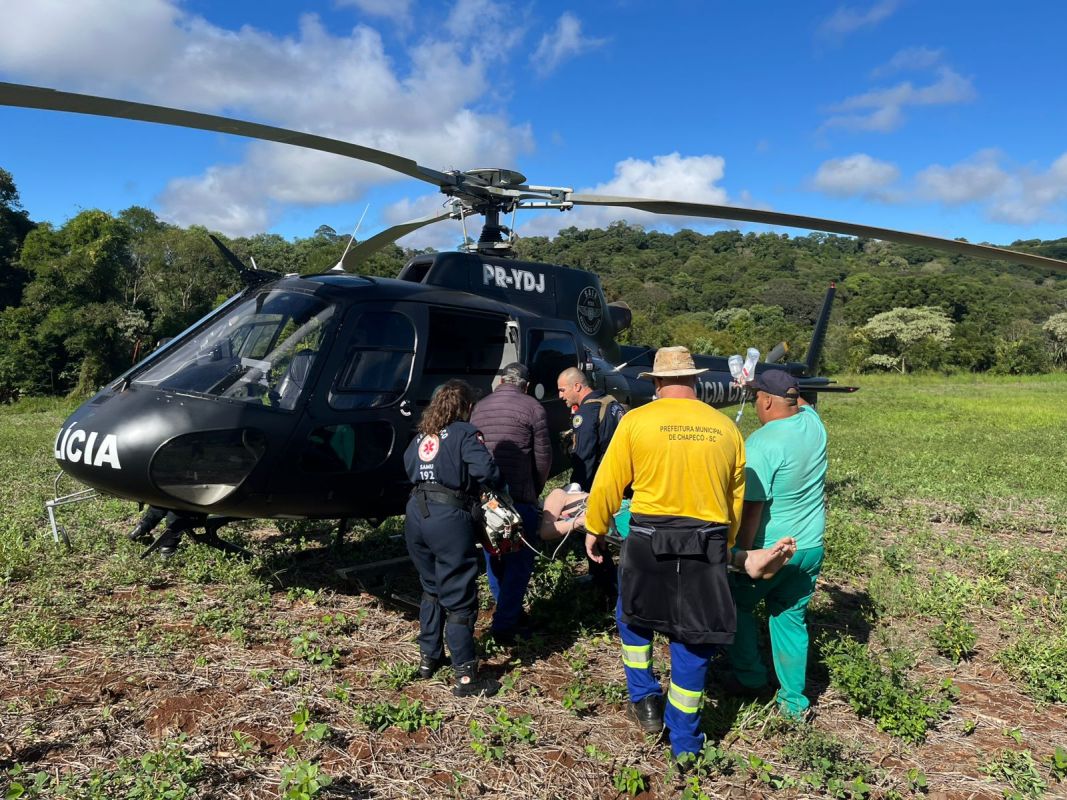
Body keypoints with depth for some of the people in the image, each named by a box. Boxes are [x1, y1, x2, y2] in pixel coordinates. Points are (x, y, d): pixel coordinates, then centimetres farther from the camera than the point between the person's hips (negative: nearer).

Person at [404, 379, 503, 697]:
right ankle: (465, 676, 5)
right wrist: (498, 488, 4)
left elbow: (408, 465, 18)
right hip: (449, 519, -7)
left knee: (431, 588, 23)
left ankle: (428, 657, 33)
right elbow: (486, 469, -14)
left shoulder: (422, 435, 17)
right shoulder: (466, 433, -3)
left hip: (416, 513, 7)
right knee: (459, 598, 0)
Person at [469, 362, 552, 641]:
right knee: (518, 560, 3)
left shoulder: (479, 407, 13)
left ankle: (508, 612, 29)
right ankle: (505, 624, 2)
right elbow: (543, 456, -4)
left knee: (493, 557, 18)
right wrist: (535, 490, 11)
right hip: (519, 497, -5)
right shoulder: (532, 408, -4)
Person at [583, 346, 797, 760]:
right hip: (707, 547, 2)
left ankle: (645, 700, 27)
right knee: (693, 640, 14)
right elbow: (736, 500, 10)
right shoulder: (726, 428, 2)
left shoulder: (636, 421, -6)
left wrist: (594, 529, 13)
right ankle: (685, 744, 27)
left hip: (649, 542, -2)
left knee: (633, 617, 26)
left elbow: (607, 484, -2)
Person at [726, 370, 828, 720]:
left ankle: (751, 679, 23)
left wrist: (741, 554, -14)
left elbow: (752, 507, -22)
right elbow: (799, 403, 25)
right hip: (811, 547, 7)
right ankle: (794, 701, 23)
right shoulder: (813, 422, -3)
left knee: (737, 606, 16)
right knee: (791, 619, 16)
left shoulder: (761, 443, -23)